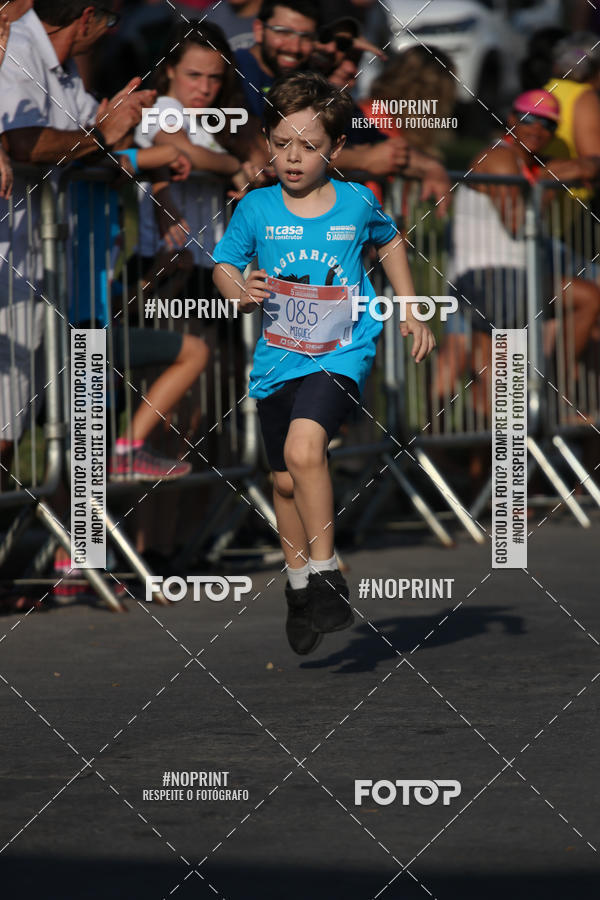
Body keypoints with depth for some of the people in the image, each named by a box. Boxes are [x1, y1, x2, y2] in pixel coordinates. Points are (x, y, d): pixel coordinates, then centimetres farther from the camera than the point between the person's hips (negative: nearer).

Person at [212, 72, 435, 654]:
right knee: (284, 480, 11)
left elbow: (390, 243, 17)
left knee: (303, 448, -27)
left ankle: (325, 573, -15)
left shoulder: (357, 204, -4)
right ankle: (299, 585, 32)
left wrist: (410, 311, 13)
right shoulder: (256, 209, -4)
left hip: (340, 357, -3)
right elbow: (224, 265, 8)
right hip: (277, 359, 3)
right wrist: (241, 292, -15)